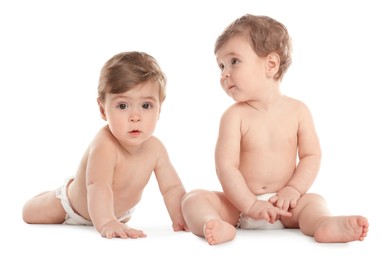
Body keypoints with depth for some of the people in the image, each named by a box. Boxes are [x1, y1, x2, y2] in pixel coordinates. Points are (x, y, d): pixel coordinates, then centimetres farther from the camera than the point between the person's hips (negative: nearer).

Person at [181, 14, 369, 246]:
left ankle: (327, 225, -54)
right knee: (193, 198, -21)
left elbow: (311, 155, 1)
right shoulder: (235, 116, -5)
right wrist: (251, 204, -21)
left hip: (283, 204, 1)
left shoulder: (297, 110, 0)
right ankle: (218, 226, -50)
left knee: (313, 201, -24)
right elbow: (226, 166, -12)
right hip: (239, 204, -1)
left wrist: (293, 190, -14)